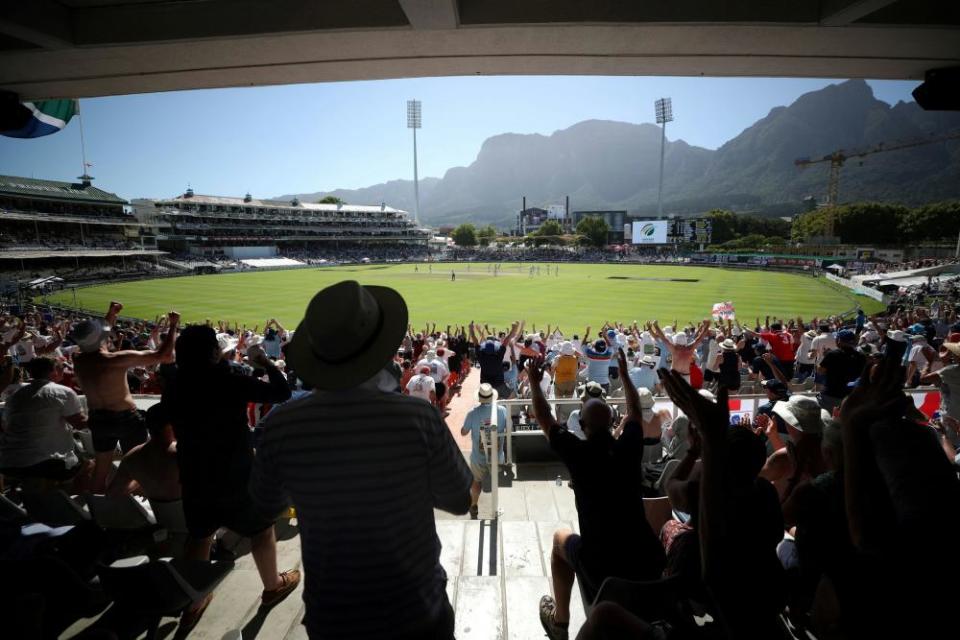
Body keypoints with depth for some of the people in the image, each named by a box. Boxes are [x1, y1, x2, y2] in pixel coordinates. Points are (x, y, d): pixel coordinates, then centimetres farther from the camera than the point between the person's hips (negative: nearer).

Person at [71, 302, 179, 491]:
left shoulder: (78, 361, -5)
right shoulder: (116, 360, -24)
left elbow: (93, 342, 19)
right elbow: (163, 355, -24)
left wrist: (110, 316, 25)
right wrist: (173, 326, -13)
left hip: (98, 420, 6)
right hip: (126, 419, -6)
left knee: (100, 471, 21)